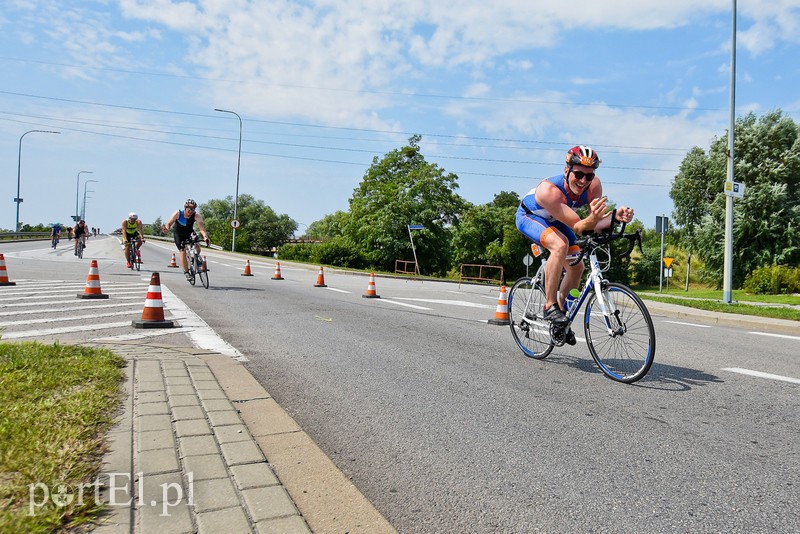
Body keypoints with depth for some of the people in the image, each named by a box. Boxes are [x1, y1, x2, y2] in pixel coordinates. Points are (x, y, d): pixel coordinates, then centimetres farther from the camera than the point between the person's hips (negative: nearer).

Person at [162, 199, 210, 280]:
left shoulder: (197, 215, -27)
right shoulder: (178, 214, -27)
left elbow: (201, 226, -39)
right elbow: (169, 223, -21)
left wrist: (205, 236, -56)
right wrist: (166, 228, -45)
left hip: (189, 233, 1)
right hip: (178, 234, -1)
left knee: (197, 246, -22)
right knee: (183, 251, -13)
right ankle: (186, 272, -1)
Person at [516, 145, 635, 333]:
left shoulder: (594, 185, -24)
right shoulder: (549, 190, -40)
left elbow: (595, 227, -24)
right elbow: (577, 227, -38)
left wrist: (615, 216, -43)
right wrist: (592, 218, -59)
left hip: (554, 221, 6)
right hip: (529, 217, -6)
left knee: (577, 267, -2)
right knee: (560, 245, -34)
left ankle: (561, 309, 21)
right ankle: (550, 306, -24)